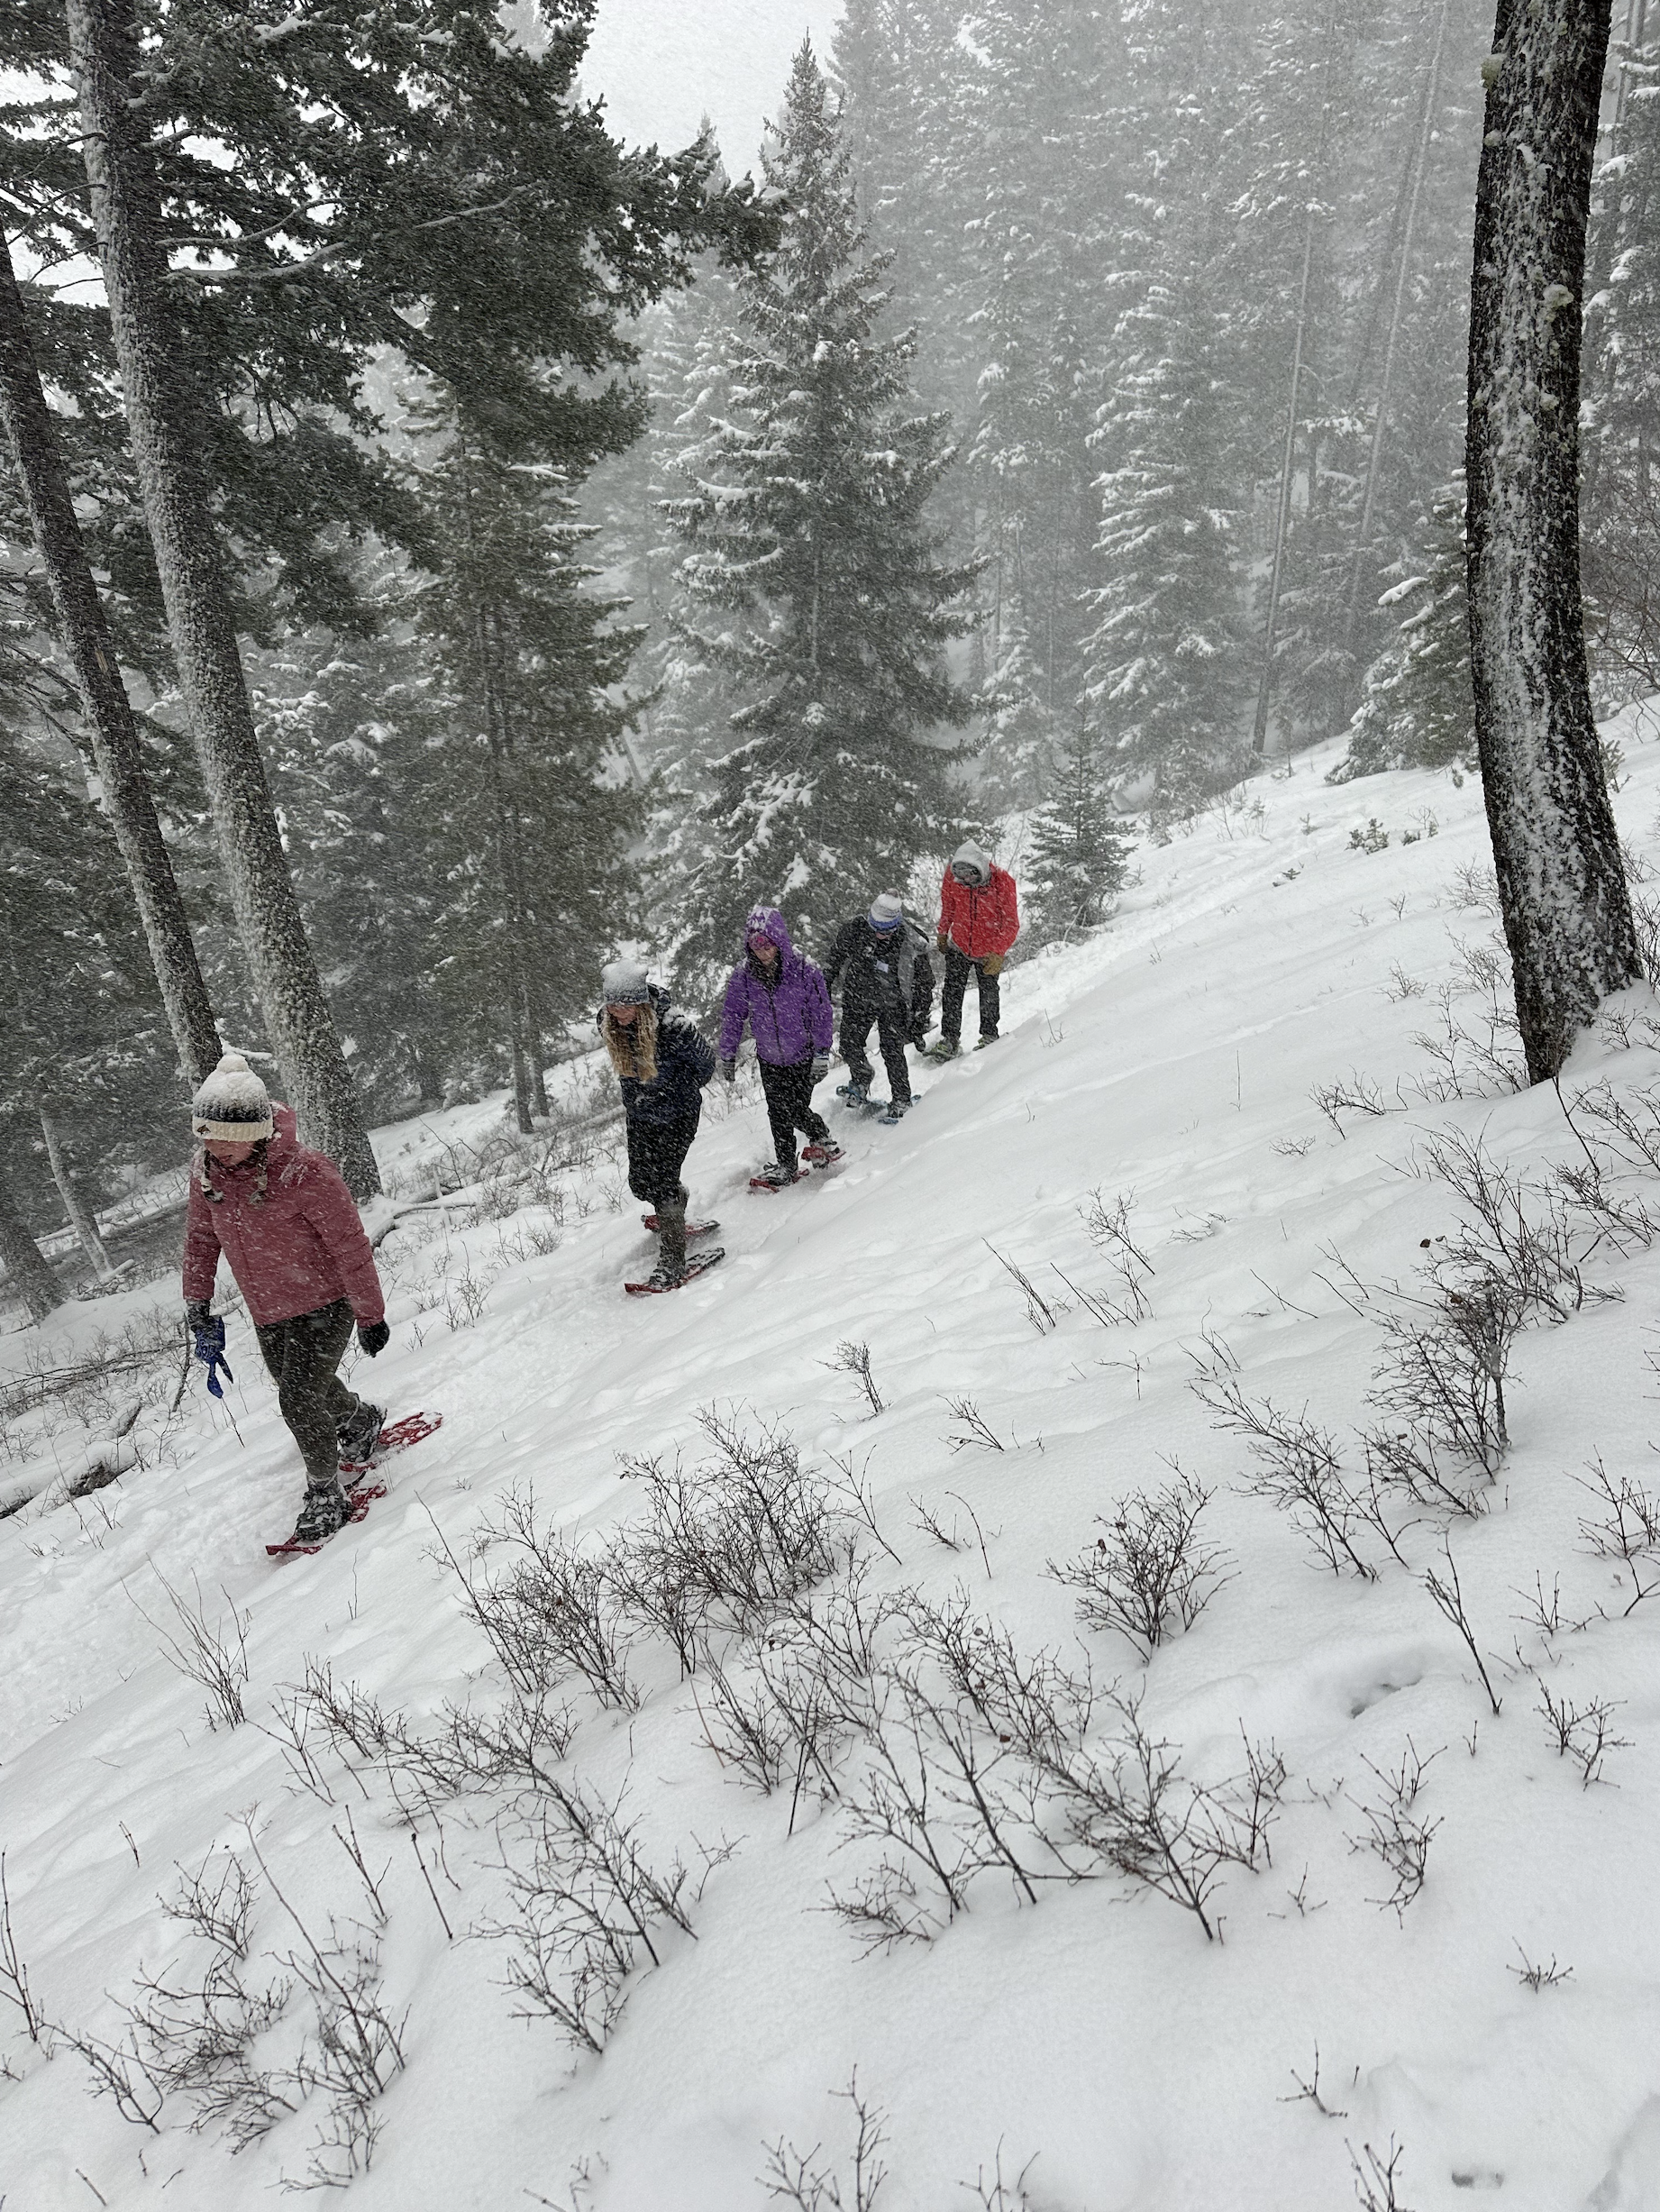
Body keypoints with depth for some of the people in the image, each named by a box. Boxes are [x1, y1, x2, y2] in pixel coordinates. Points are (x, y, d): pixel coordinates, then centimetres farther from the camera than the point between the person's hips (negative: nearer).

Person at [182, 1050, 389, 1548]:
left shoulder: (306, 1173, -28)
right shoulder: (205, 1170, -10)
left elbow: (350, 1247, -20)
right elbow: (201, 1237, 9)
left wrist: (370, 1316, -14)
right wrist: (197, 1301, 8)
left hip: (325, 1306, -7)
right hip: (267, 1314, 7)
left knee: (300, 1399, -12)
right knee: (304, 1390, 22)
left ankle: (325, 1495, 11)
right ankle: (362, 1422, 53)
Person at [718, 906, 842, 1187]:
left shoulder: (804, 969, -19)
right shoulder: (743, 974, -11)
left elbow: (822, 1013, -12)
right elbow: (732, 1016, 1)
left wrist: (822, 1053, -12)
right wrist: (727, 1055, 4)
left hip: (804, 1056, -3)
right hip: (769, 1058, 3)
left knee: (797, 1111, -4)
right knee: (778, 1113, 9)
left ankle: (823, 1139, 27)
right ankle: (786, 1165, 25)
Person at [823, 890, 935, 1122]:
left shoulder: (911, 944, -22)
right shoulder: (854, 930, -18)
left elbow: (924, 984, -9)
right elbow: (834, 959, 3)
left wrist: (919, 1024, -6)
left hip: (893, 1004, -2)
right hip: (858, 998, 3)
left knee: (892, 1052, -8)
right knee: (850, 1048, 2)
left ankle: (901, 1100, 11)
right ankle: (861, 1080, 33)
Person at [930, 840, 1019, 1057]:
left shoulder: (1002, 882, -23)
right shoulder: (952, 876, -15)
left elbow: (1011, 923, -17)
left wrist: (998, 953, -26)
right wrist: (942, 934, 17)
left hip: (989, 951, -2)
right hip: (958, 946, 2)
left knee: (988, 993, 13)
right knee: (952, 992, -3)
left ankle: (989, 1035, 30)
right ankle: (950, 1039, 5)